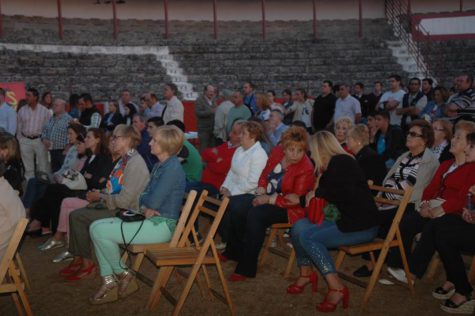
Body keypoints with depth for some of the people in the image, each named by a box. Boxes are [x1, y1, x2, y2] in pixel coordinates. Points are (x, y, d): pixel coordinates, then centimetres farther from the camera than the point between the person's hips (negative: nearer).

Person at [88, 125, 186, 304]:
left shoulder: (172, 168, -18)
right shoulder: (160, 165, 13)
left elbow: (153, 202, -22)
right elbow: (145, 197, 13)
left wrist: (144, 202, 0)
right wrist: (143, 207, -9)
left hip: (161, 225, -10)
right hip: (150, 220, 10)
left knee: (100, 232, -15)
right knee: (96, 227, 3)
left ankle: (123, 275, 4)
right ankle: (109, 282, 3)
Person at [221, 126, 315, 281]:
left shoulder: (306, 169, -22)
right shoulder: (277, 152, -4)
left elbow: (296, 200, -21)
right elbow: (265, 174, 10)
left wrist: (269, 199, -19)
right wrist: (260, 194, -4)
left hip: (289, 208, -7)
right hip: (268, 198, 7)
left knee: (255, 215, -30)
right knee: (237, 212, -7)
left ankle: (247, 268, -21)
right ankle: (234, 252, 20)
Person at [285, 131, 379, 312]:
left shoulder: (341, 162, -13)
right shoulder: (332, 166, 14)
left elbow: (346, 193, -26)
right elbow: (329, 198, 19)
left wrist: (318, 192, -13)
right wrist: (301, 200, 23)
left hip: (362, 225, -9)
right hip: (346, 219, 9)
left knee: (308, 236, -21)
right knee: (299, 227, -1)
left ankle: (337, 288, -20)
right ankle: (306, 273, 12)